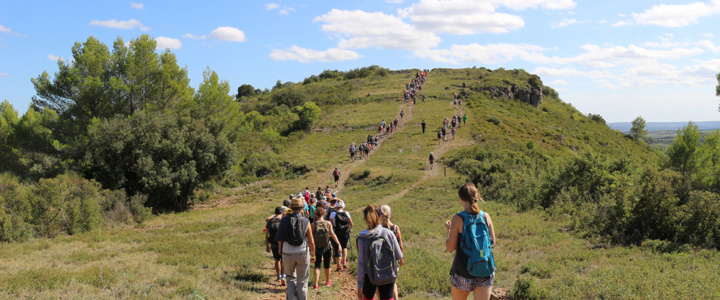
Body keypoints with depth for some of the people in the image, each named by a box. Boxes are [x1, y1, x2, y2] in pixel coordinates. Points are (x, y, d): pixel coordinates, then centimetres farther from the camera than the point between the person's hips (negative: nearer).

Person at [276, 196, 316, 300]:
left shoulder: (284, 220, -3)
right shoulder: (305, 221, -4)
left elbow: (280, 239, 1)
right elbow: (311, 242, -2)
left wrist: (280, 252, 15)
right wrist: (313, 255, 10)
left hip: (287, 254, 1)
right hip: (303, 254, -1)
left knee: (291, 278, 19)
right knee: (302, 281, 11)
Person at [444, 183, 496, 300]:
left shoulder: (458, 219, -13)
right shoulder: (486, 216, -2)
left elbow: (450, 248, -10)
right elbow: (492, 242, 7)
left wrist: (449, 229, 6)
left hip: (463, 271, -2)